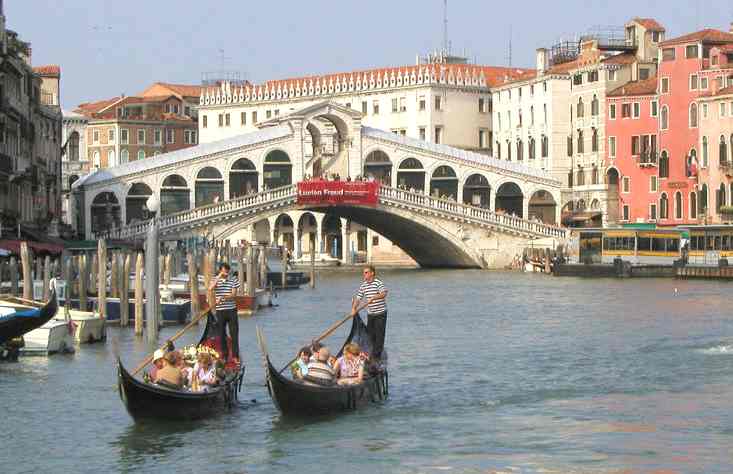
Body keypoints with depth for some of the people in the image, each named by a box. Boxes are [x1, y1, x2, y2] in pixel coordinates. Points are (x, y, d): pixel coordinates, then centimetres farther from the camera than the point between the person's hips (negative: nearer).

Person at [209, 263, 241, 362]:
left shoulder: (233, 280, 2)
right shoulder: (216, 280, 3)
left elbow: (233, 294, -7)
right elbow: (210, 288, -17)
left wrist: (222, 297, -22)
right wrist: (219, 277, -19)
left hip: (231, 310, -1)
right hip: (220, 310, 1)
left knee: (234, 333, -3)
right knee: (222, 333, 6)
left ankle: (235, 355, 1)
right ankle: (224, 354, 15)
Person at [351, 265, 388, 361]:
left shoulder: (378, 283, -12)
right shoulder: (363, 285, 8)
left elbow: (384, 293, -28)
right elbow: (358, 298, 9)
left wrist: (373, 298, -36)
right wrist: (354, 309, -2)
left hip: (380, 313, -7)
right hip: (370, 314, 7)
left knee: (379, 334, -5)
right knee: (370, 334, 9)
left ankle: (377, 355, -1)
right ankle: (374, 352, 19)